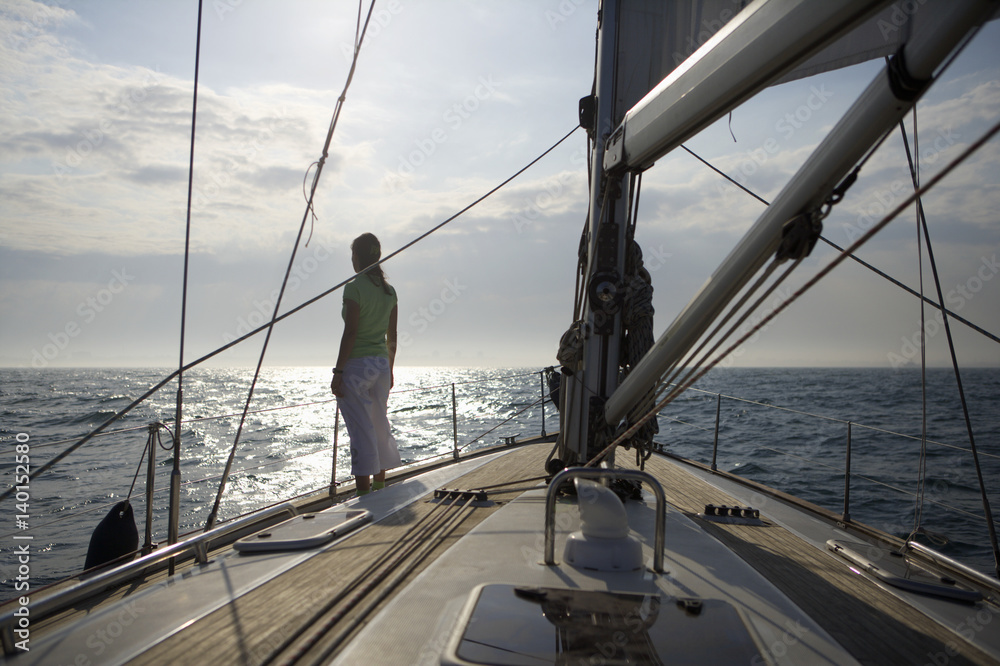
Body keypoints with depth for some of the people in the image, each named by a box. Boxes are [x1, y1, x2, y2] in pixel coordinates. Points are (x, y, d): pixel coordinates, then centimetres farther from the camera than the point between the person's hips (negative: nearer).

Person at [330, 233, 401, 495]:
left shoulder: (354, 287, -12)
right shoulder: (389, 290, 8)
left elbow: (350, 333, -16)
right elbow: (392, 336, 11)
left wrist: (338, 372, -13)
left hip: (357, 365, -7)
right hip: (381, 364, 7)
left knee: (361, 430, -3)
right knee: (380, 426, 18)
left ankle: (364, 493, 0)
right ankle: (380, 485, 30)